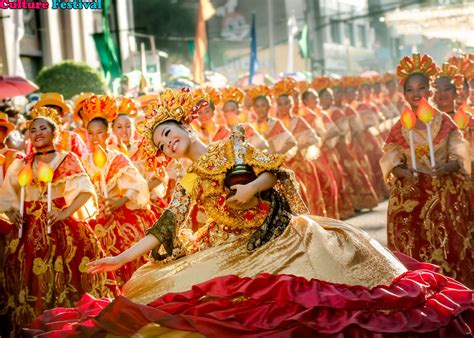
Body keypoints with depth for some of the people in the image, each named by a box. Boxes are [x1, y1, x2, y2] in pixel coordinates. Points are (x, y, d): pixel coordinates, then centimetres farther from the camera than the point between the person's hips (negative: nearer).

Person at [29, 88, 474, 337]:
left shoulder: (234, 145, 4)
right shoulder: (187, 182, 7)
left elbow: (279, 169, -1)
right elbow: (165, 228, 1)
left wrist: (252, 187, -19)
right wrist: (122, 258, -6)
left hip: (278, 232, -2)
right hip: (233, 249, 2)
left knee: (331, 250, -22)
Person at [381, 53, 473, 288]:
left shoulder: (444, 121, 0)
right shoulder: (399, 127, 3)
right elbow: (390, 162, 4)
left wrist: (445, 168, -20)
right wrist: (405, 172, -17)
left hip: (444, 196, -1)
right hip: (410, 197, 1)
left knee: (446, 249, -3)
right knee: (413, 253, -1)